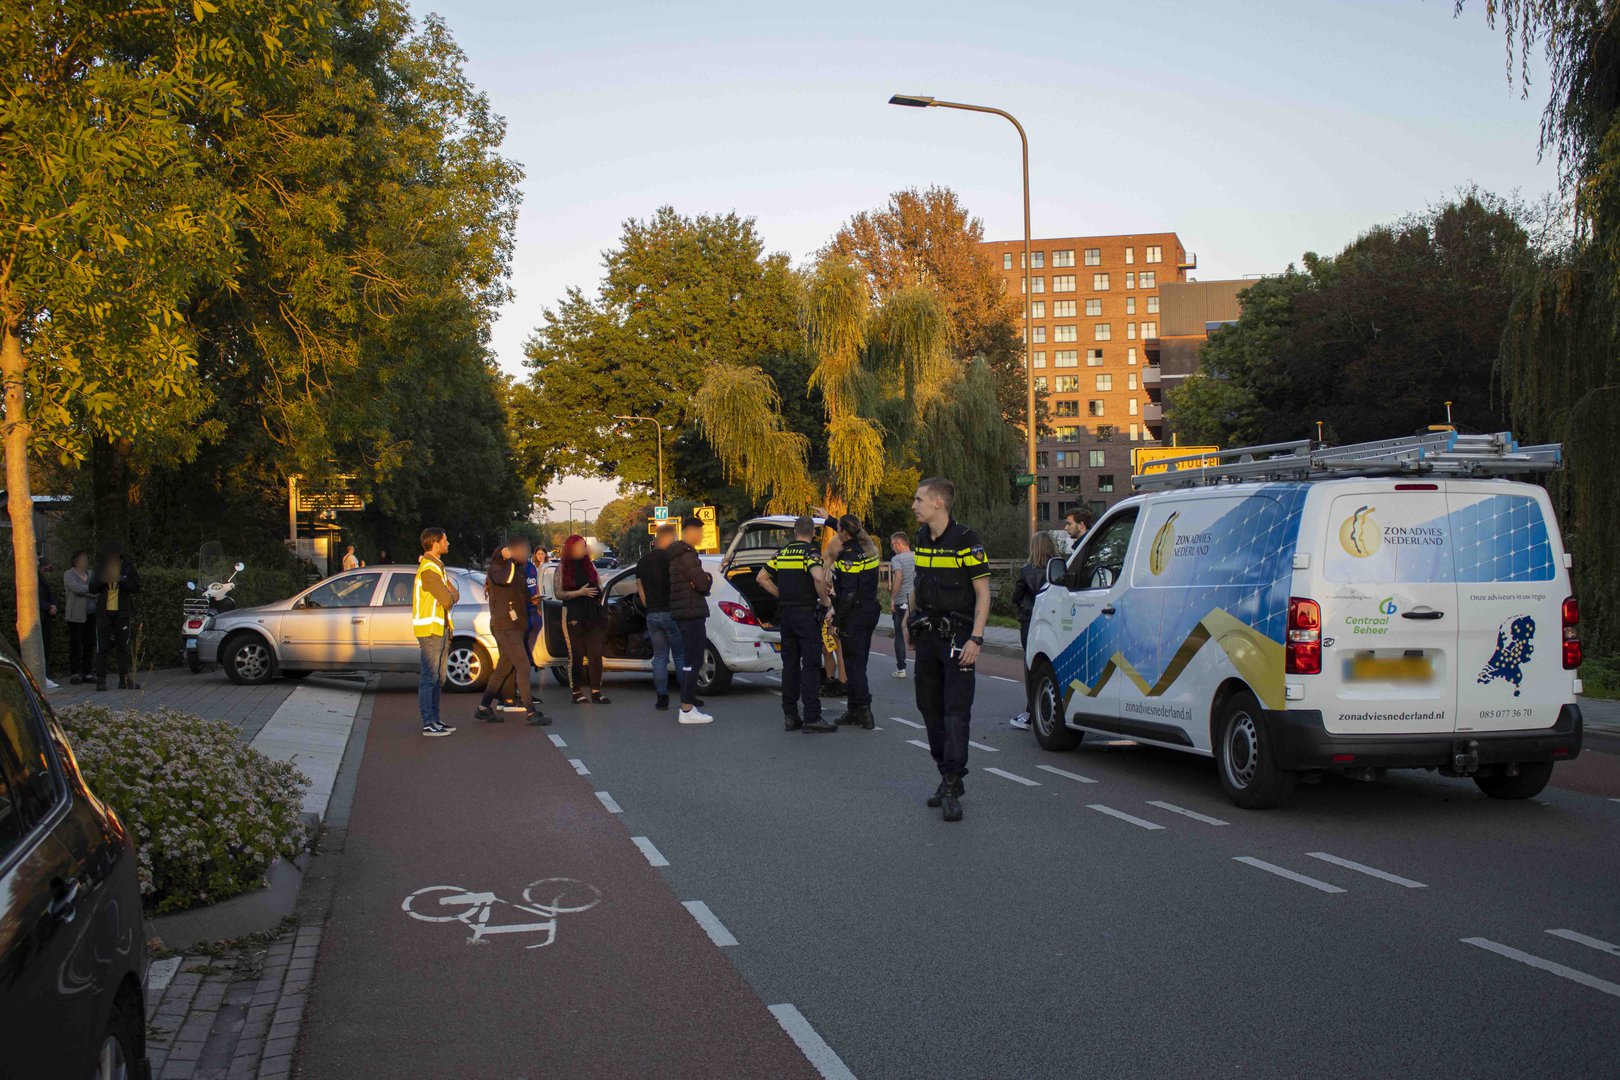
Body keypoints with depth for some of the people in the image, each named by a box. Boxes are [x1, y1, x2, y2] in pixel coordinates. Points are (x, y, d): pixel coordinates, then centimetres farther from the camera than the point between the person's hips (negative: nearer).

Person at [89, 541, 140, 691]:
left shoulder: (128, 567, 2)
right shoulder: (100, 567, 7)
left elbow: (136, 586, -7)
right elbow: (92, 588, 3)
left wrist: (121, 580, -23)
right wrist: (102, 580, -17)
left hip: (122, 612, 0)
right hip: (104, 612, 0)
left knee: (123, 646, 6)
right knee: (102, 647, -1)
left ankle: (124, 679, 13)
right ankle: (100, 679, 1)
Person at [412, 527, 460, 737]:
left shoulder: (437, 566, 17)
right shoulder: (429, 569, -16)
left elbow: (454, 594, 11)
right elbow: (447, 600, -21)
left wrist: (449, 595, -10)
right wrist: (449, 596, 0)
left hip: (441, 629, 10)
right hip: (430, 630, -10)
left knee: (437, 678, 13)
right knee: (429, 678, -9)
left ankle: (435, 720, 18)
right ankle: (428, 724, -8)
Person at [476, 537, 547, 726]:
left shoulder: (518, 568, 17)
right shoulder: (496, 568, -10)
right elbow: (505, 578, -33)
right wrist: (510, 559, -22)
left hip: (517, 625, 9)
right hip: (505, 626, -9)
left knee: (504, 667, 12)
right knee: (523, 666, -13)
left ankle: (484, 707, 19)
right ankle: (532, 712, -14)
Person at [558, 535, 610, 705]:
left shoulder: (590, 565, 12)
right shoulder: (563, 568, 1)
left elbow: (599, 586, 20)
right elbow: (559, 593, -5)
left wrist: (599, 592, -1)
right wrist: (579, 593, -15)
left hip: (593, 614, 3)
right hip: (573, 614, -3)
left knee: (595, 654, -2)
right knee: (576, 655, 0)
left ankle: (596, 691, 2)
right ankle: (577, 692, 7)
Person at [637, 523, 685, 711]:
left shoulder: (642, 563, 12)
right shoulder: (671, 558, -9)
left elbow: (641, 591, 15)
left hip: (652, 616, 5)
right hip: (672, 613, -5)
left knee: (659, 657, 9)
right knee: (681, 656, 1)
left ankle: (661, 697, 5)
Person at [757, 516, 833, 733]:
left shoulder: (782, 554, 11)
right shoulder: (810, 552, -9)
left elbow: (761, 578, 15)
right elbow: (818, 577, -27)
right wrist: (824, 599, -12)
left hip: (785, 614, 6)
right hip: (806, 613, -6)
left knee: (790, 665, 11)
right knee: (811, 666, -5)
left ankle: (790, 716, 13)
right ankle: (812, 717, -8)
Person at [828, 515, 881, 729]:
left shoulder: (850, 555, -18)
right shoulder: (869, 548, 8)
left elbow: (849, 593, -22)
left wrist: (836, 617, -16)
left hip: (854, 613, -9)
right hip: (871, 610, 9)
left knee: (854, 663, -3)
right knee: (859, 662, 14)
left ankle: (863, 709, -6)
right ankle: (855, 709, 19)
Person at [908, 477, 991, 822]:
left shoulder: (966, 540, -12)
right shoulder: (921, 538, 9)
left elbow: (983, 592, -12)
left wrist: (976, 638, -19)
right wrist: (909, 619, 18)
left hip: (957, 637, -7)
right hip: (927, 636, 7)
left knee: (957, 711, -9)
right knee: (930, 707, 10)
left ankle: (951, 786, -10)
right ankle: (948, 777, 20)